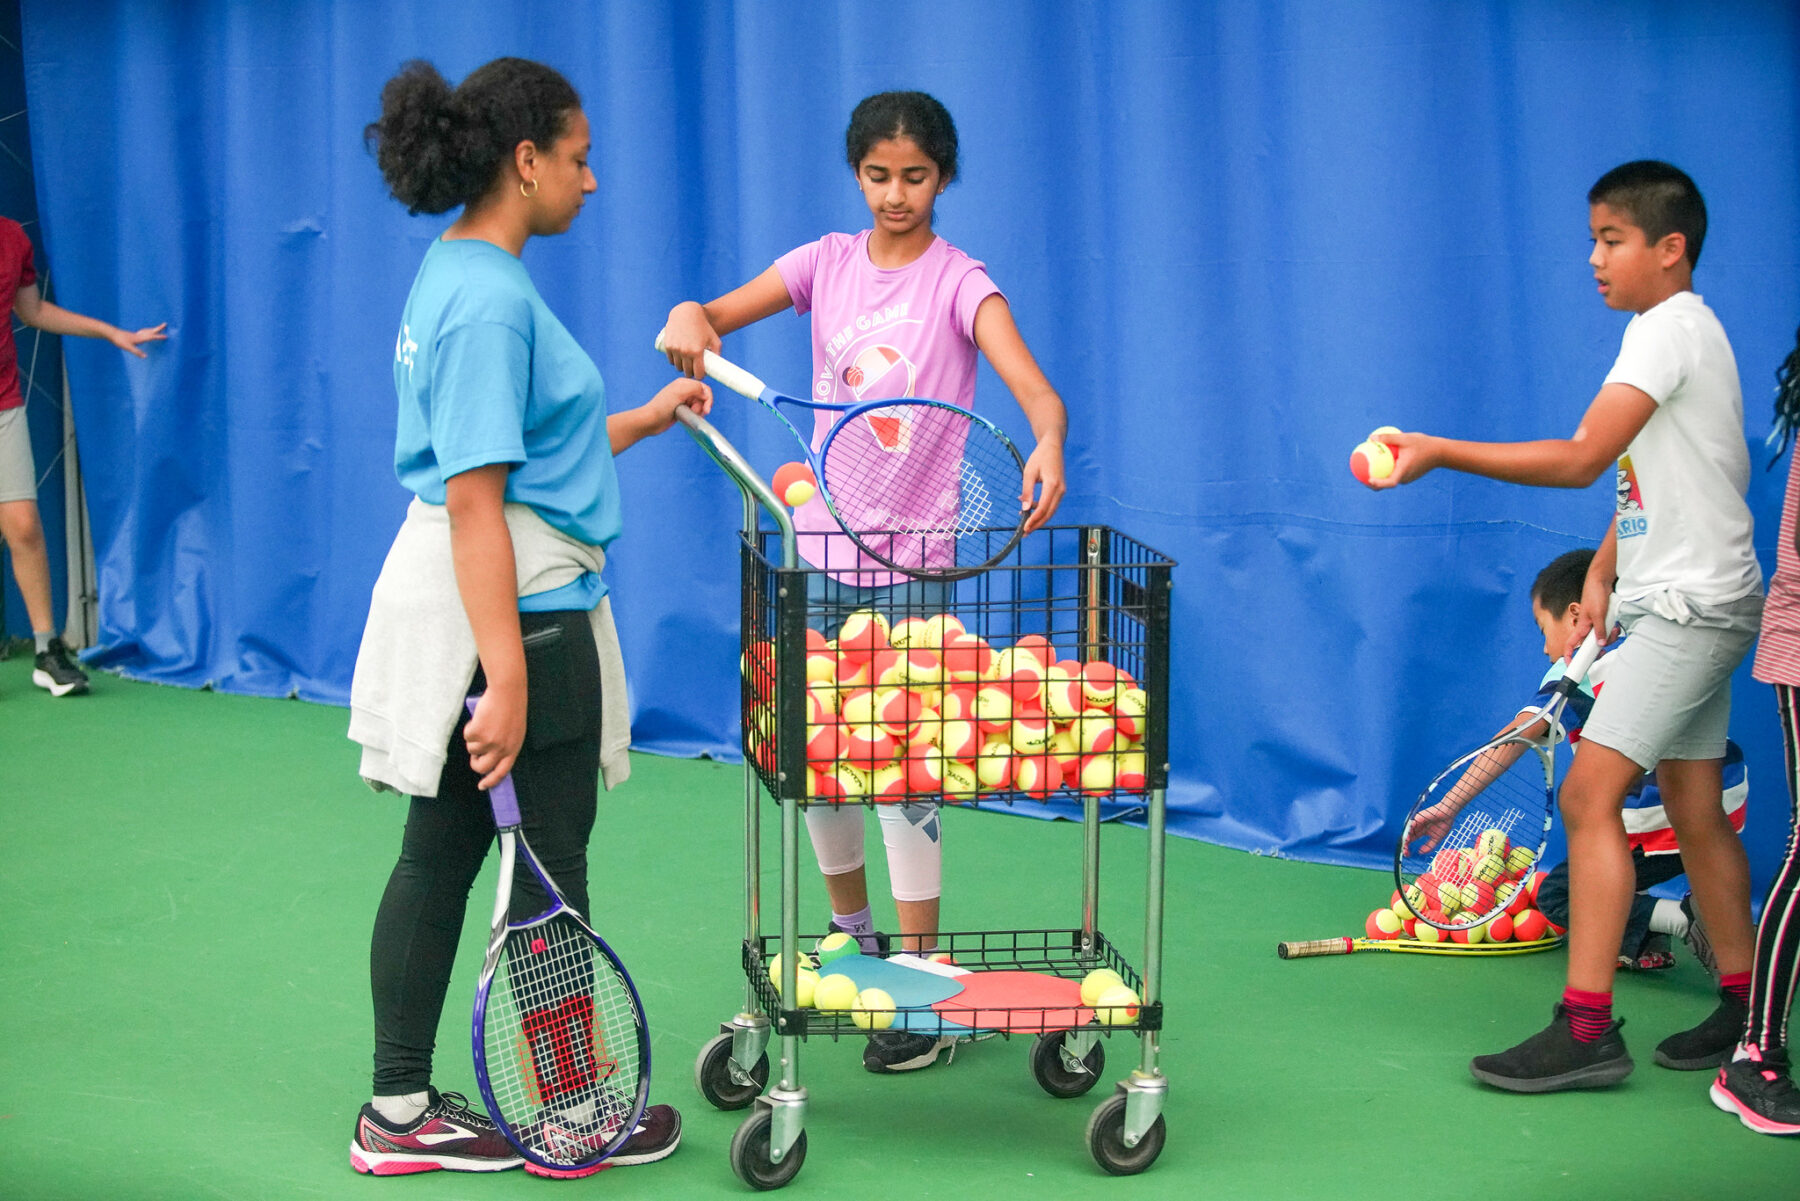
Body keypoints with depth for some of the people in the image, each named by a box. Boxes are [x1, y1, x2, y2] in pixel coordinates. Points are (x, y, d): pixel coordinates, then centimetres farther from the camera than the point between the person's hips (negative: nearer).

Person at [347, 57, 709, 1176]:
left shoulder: (458, 274, 12)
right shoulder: (491, 299, -20)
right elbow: (474, 503, -24)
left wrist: (651, 417, 29)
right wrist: (505, 682, -27)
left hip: (451, 601, 10)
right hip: (518, 609, -10)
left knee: (441, 854, 14)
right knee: (546, 866, 4)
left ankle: (400, 1112, 22)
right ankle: (567, 1117, 19)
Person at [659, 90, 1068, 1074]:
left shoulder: (958, 282, -8)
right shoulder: (829, 262, 5)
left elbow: (1032, 385, -24)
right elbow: (717, 318, 2)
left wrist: (1046, 447, -46)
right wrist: (689, 318, -23)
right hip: (820, 542, 5)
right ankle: (853, 940, 33)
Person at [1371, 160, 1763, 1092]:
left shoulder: (1671, 327, -15)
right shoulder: (1673, 330, 16)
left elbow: (1580, 460, -23)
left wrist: (1441, 452, -21)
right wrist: (1603, 573, 8)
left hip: (1692, 604, -10)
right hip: (1681, 603, 10)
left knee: (1590, 794, -15)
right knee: (1694, 809, 12)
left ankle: (1586, 1029, -16)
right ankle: (1741, 1009, 19)